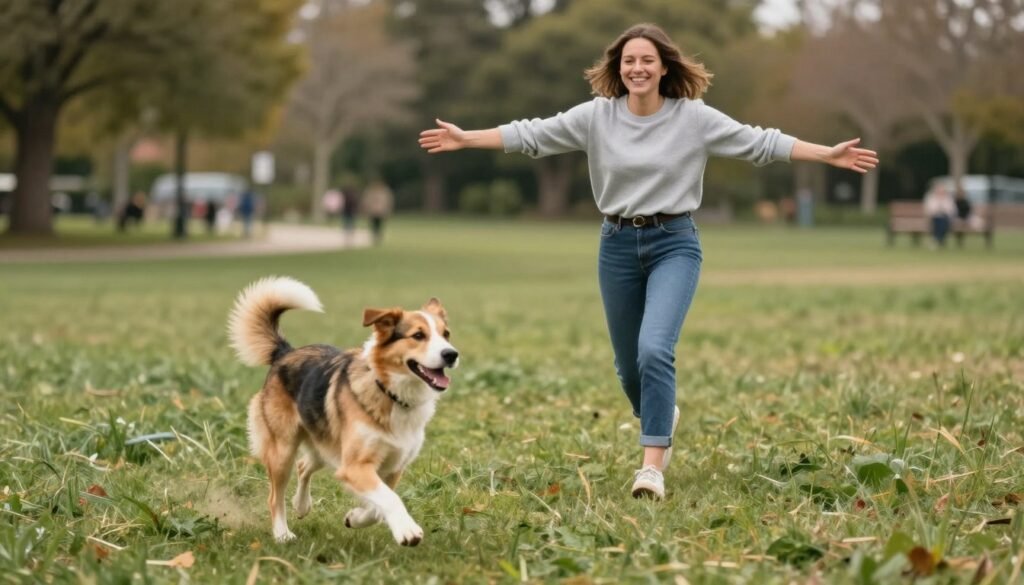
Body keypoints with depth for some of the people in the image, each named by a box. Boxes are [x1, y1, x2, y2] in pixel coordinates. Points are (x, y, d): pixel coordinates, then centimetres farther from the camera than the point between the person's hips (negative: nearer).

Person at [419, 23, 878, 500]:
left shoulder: (694, 118, -4)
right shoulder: (596, 116, 0)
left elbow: (759, 143, -5)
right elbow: (532, 135, 0)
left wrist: (829, 155, -11)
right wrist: (465, 138, -6)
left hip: (674, 244, -3)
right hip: (618, 245, 3)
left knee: (655, 350, -22)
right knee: (629, 363, 13)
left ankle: (652, 467, -18)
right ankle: (661, 417, 46)